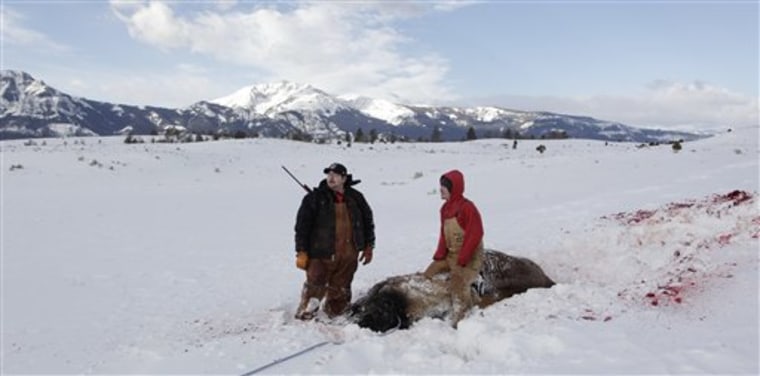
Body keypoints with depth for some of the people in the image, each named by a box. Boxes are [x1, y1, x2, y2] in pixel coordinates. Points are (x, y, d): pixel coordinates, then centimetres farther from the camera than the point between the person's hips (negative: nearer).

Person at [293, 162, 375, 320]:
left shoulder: (356, 198, 6)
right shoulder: (314, 198, -4)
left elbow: (368, 221, 18)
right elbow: (302, 226, -4)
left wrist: (368, 247, 18)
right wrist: (301, 252, -8)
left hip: (348, 256, 3)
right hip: (321, 255, -3)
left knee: (340, 292, 12)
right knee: (315, 288, -1)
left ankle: (334, 316, 32)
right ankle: (304, 316, 16)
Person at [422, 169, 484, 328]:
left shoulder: (467, 207, -18)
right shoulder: (445, 208, 7)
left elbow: (475, 235, -21)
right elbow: (444, 234, 9)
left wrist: (461, 261, -23)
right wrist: (439, 255, -3)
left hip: (469, 257, -9)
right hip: (450, 254, 9)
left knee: (457, 281, -25)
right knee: (428, 276, 9)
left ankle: (460, 317, -11)